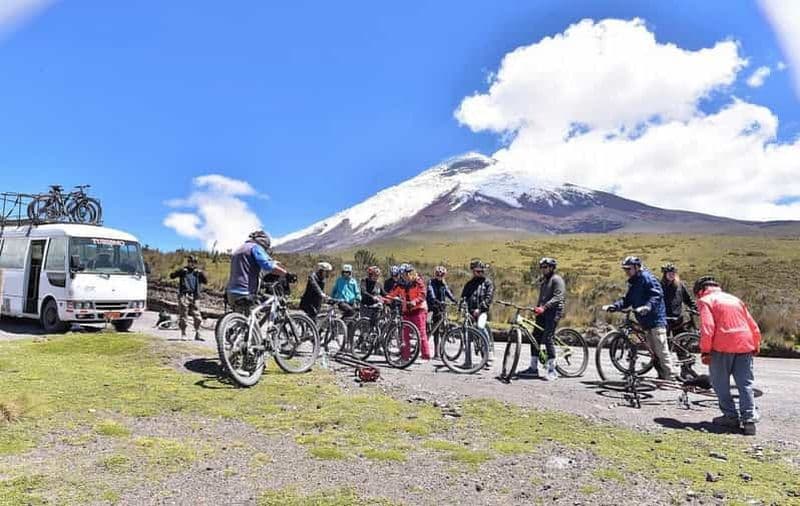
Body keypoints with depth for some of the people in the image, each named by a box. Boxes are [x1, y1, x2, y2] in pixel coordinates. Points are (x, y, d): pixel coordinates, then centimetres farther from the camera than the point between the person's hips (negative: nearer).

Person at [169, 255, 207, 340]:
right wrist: (179, 272, -22)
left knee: (197, 316, 0)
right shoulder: (183, 270, 2)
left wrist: (201, 274, -15)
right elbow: (172, 276, -6)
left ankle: (197, 334, 9)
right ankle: (183, 334, 11)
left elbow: (206, 281, 0)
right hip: (184, 295, -2)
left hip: (194, 296, 2)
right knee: (183, 315, -1)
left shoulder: (198, 272, 9)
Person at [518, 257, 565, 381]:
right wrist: (537, 308, 16)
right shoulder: (543, 280, 21)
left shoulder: (557, 279, -6)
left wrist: (544, 307, -29)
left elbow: (558, 297, -19)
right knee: (535, 338, 4)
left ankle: (552, 370, -6)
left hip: (553, 312, -8)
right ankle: (533, 368, 11)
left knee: (547, 338, -14)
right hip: (542, 312, 9)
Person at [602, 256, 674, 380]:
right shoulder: (633, 283, 18)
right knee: (654, 350, 13)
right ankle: (662, 375, 21)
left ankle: (669, 377, -3)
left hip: (656, 319, -9)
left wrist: (647, 307, -37)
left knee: (661, 350, -8)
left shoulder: (646, 277, -10)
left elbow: (657, 295, -22)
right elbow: (627, 300, 14)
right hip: (646, 320, 9)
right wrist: (614, 306, -2)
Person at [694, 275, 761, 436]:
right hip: (745, 345, 6)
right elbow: (753, 326, 21)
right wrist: (756, 347, 29)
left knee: (720, 383, 8)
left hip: (723, 347, -5)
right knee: (745, 384, 7)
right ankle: (749, 419, -2)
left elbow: (707, 327, -12)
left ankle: (731, 416, 10)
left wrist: (705, 351, -11)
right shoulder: (734, 299, 22)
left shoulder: (705, 300, 3)